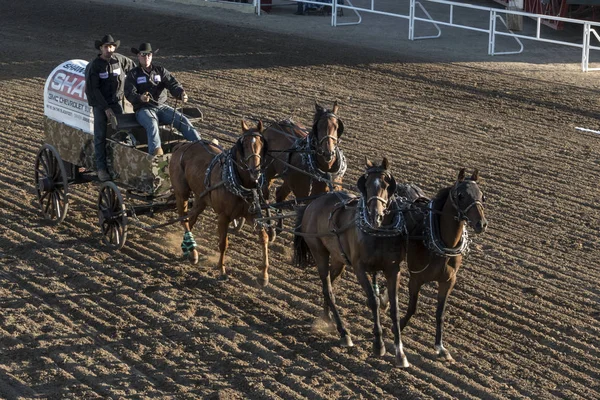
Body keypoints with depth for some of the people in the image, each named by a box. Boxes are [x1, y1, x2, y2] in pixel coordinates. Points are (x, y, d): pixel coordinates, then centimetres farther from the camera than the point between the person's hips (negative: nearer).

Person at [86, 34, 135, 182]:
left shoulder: (120, 60, -2)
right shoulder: (94, 66, -14)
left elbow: (132, 67, 19)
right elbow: (93, 89, -14)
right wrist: (106, 108, -17)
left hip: (116, 101, 4)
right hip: (99, 104, -4)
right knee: (100, 136, -3)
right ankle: (101, 168, 1)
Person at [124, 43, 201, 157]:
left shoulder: (160, 70, 14)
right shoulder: (133, 74, 7)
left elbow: (172, 84, 0)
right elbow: (129, 93, -6)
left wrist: (181, 93, -24)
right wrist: (140, 98, -30)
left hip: (162, 107, 4)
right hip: (144, 109, -4)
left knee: (183, 121, -20)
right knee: (152, 125, -37)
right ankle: (156, 154, -59)